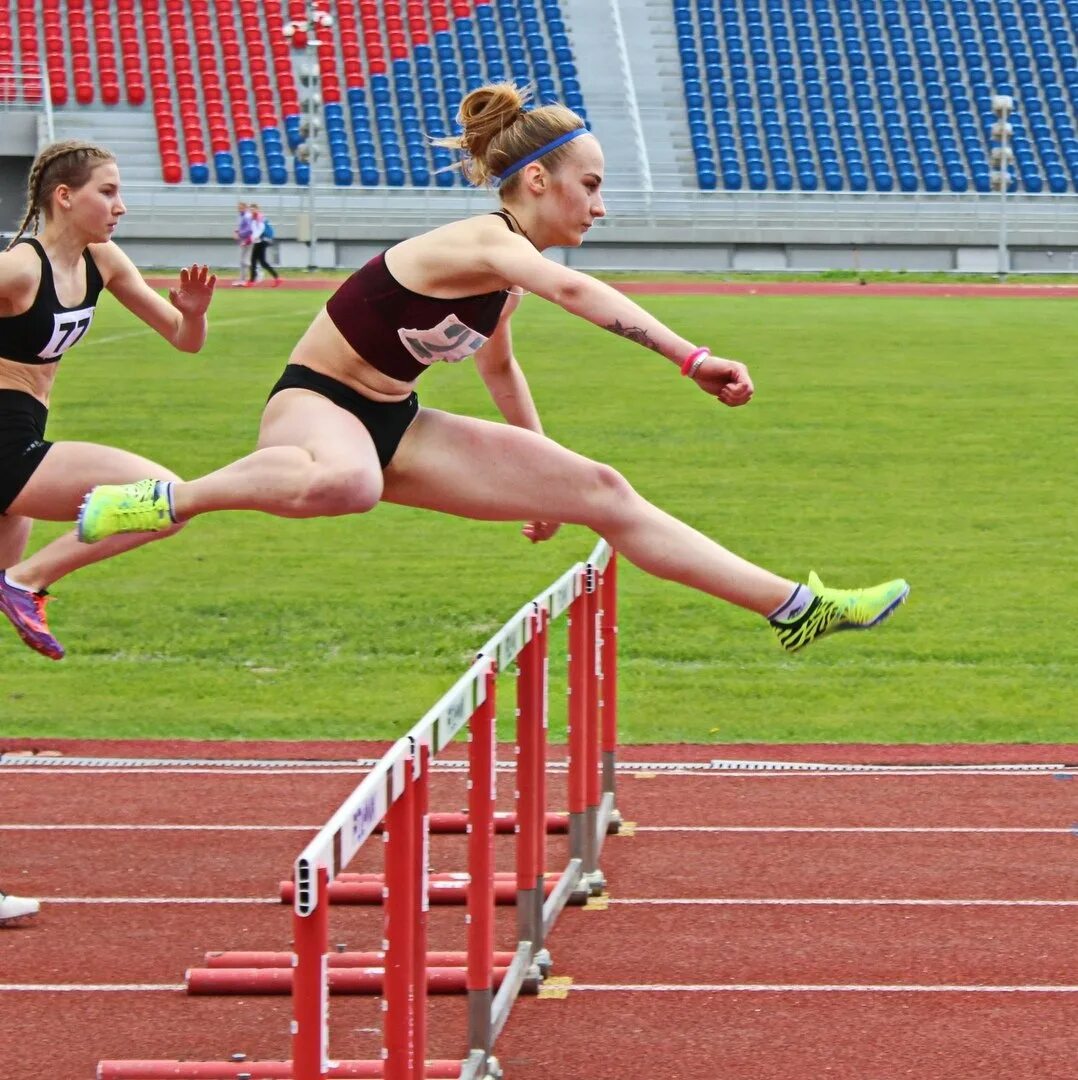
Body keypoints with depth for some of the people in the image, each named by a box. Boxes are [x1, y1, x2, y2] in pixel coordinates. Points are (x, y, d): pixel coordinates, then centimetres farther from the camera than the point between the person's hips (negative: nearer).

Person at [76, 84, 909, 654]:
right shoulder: (482, 245, -24)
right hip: (315, 406, -9)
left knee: (602, 493, 1)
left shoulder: (508, 275, 6)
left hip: (397, 427, 9)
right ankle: (172, 500, -22)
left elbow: (500, 365, 27)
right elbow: (574, 292, -44)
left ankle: (794, 607, 4)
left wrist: (539, 479, 34)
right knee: (343, 484, -48)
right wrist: (691, 360, -53)